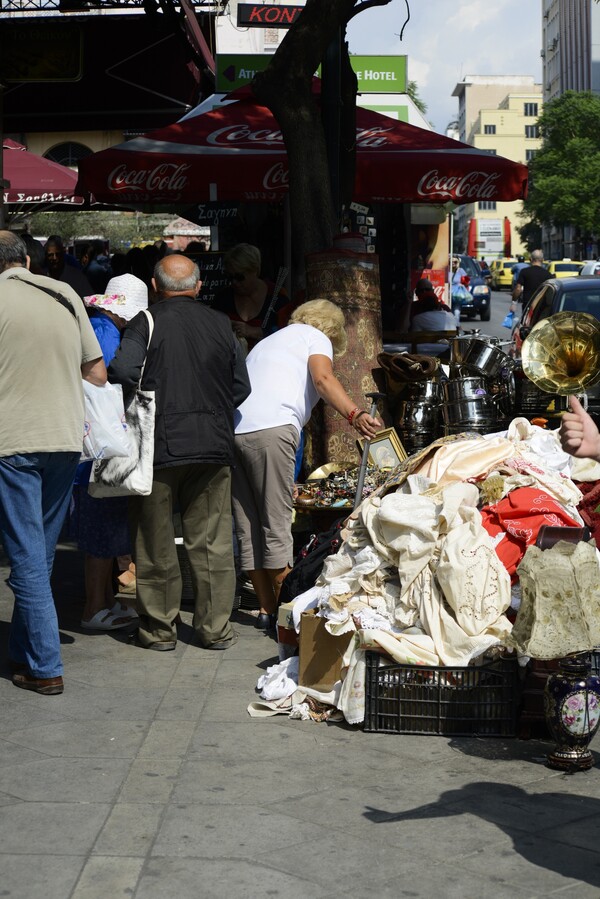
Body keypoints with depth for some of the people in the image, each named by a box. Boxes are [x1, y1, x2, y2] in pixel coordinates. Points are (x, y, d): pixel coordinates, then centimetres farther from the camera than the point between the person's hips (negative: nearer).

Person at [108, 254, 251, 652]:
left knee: (156, 542, 7)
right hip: (214, 446, 3)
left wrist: (150, 400, -3)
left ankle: (159, 629, 13)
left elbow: (124, 370, -21)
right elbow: (242, 387, 8)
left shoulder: (147, 322, -5)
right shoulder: (220, 324, 6)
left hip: (160, 445, -3)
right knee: (213, 541, 8)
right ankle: (216, 627, 13)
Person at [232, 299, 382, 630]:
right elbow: (323, 378, -6)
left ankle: (266, 610, 14)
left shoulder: (265, 342, 37)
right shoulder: (316, 337, 16)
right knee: (277, 525, -4)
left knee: (249, 529, 9)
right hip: (270, 430, -7)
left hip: (232, 428, 7)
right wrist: (355, 415, -20)